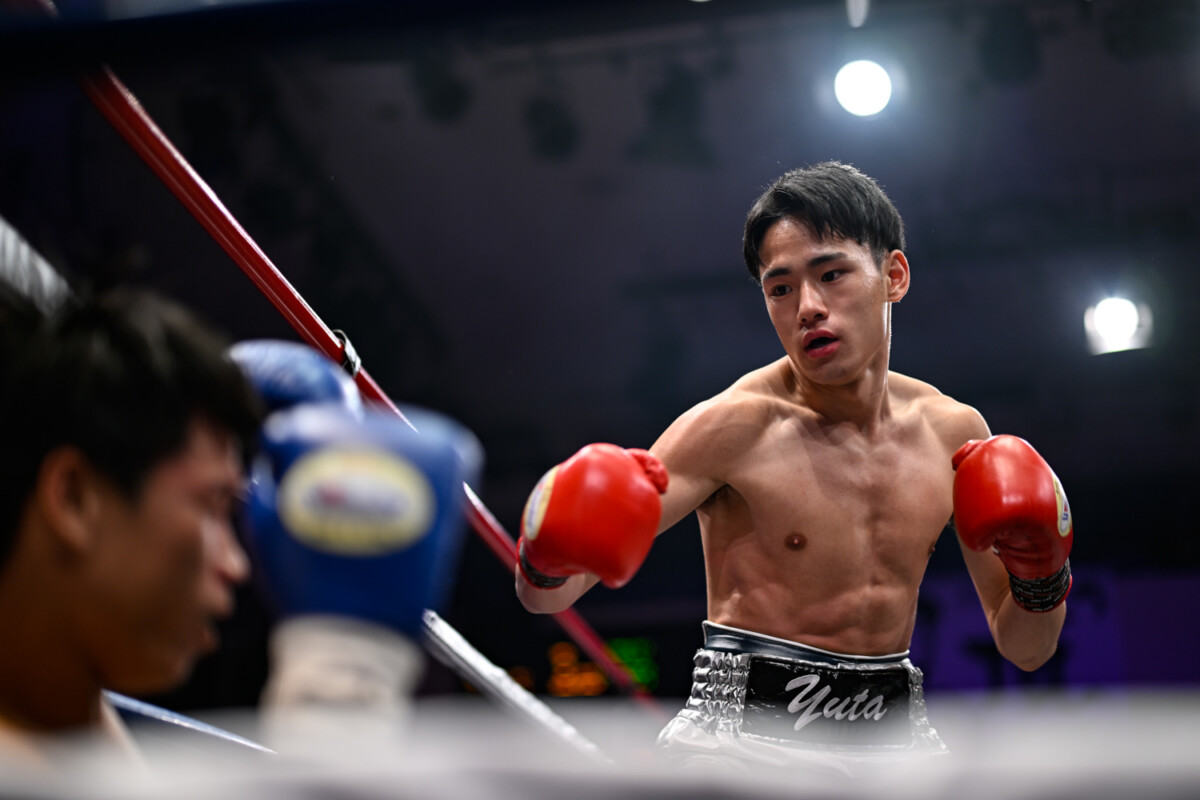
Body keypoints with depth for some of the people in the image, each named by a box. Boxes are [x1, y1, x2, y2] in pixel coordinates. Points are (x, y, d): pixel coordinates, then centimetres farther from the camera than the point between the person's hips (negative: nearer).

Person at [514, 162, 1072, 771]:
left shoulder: (953, 433, 3)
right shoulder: (737, 425, -12)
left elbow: (1025, 651, 10)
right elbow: (543, 597, -14)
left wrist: (1042, 573, -9)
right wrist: (550, 556, -35)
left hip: (891, 734, 4)